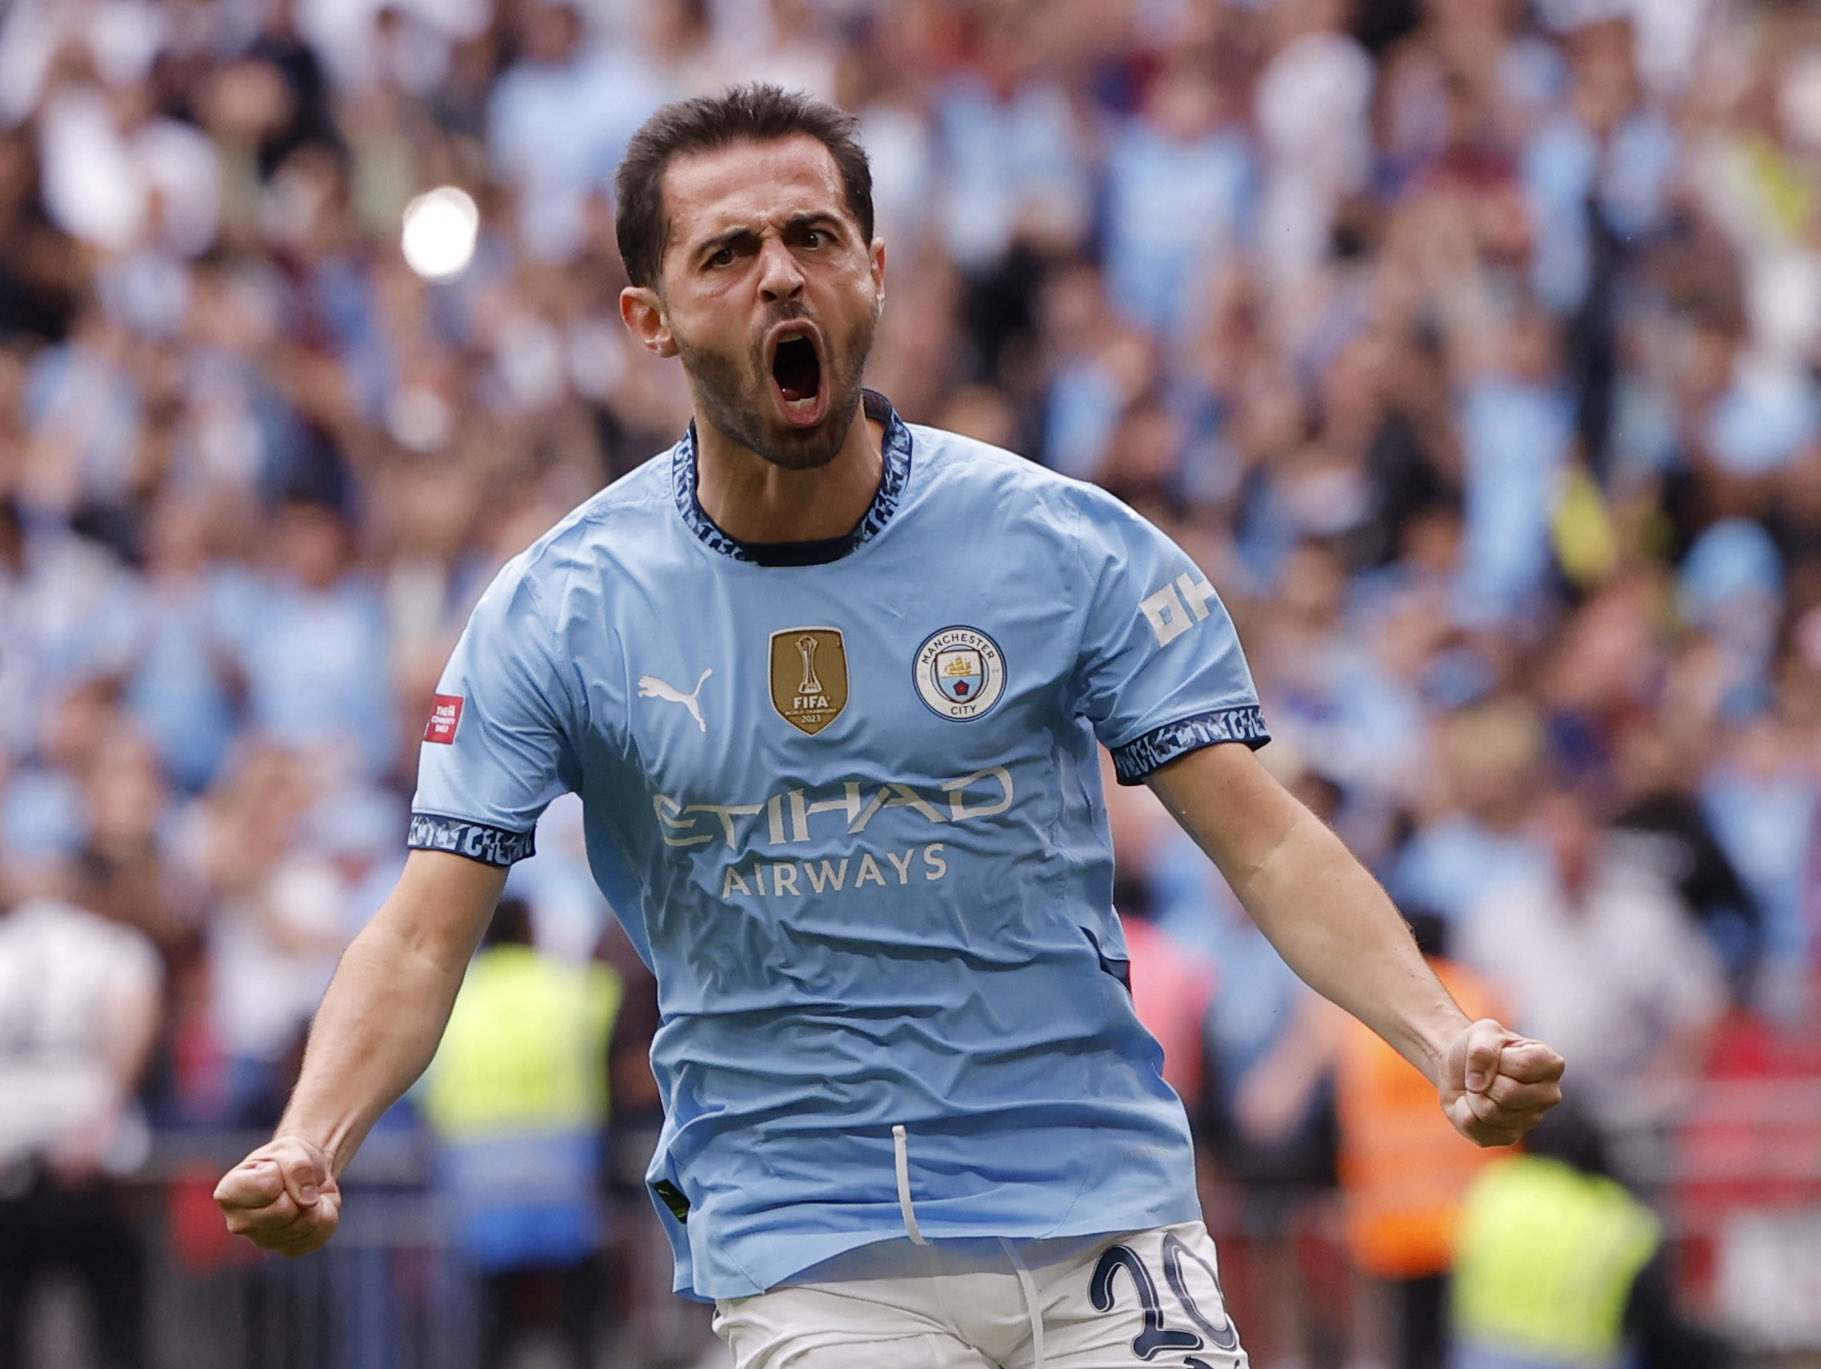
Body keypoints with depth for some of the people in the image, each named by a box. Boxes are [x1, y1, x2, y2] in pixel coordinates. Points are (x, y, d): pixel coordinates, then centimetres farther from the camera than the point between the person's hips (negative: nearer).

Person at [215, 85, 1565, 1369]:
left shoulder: (1068, 546, -1)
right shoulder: (555, 615, -1)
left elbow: (1271, 846, -3)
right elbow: (424, 938, -2)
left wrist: (1445, 1039, -19)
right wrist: (307, 1148, -20)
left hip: (1098, 1228, 1)